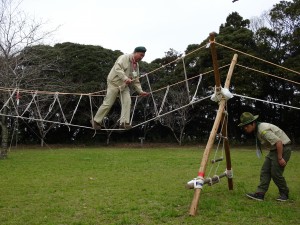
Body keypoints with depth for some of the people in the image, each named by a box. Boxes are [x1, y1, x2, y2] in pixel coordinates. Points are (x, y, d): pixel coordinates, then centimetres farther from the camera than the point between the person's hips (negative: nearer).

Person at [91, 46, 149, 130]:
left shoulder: (136, 65, 10)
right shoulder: (124, 57, -14)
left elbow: (136, 81, 13)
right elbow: (117, 68, -30)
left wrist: (140, 91, 3)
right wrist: (125, 78, -41)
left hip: (124, 85, 7)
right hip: (114, 82, -7)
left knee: (127, 102, -13)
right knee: (108, 103, -4)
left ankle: (124, 123, -12)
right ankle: (96, 121, 11)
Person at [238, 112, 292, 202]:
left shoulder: (263, 130, -27)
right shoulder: (256, 130, 5)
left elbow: (279, 142, -29)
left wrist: (280, 158, -24)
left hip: (282, 148, -10)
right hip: (274, 149, 10)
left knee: (276, 173, -8)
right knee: (265, 171, 0)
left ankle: (284, 194, 12)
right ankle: (260, 193, -2)